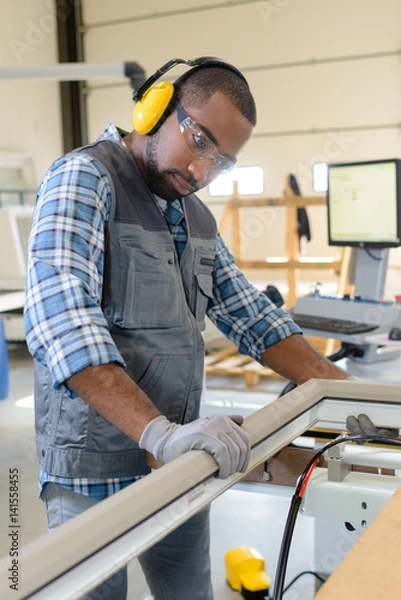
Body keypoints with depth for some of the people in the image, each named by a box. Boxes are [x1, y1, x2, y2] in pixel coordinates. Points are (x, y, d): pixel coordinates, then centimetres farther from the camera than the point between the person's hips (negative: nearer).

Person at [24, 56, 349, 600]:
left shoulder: (197, 217, 12)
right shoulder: (85, 178, -13)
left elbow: (249, 315, 11)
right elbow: (59, 316, -28)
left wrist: (347, 390, 1)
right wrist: (160, 432, -36)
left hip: (182, 462, 7)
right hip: (96, 475, -7)